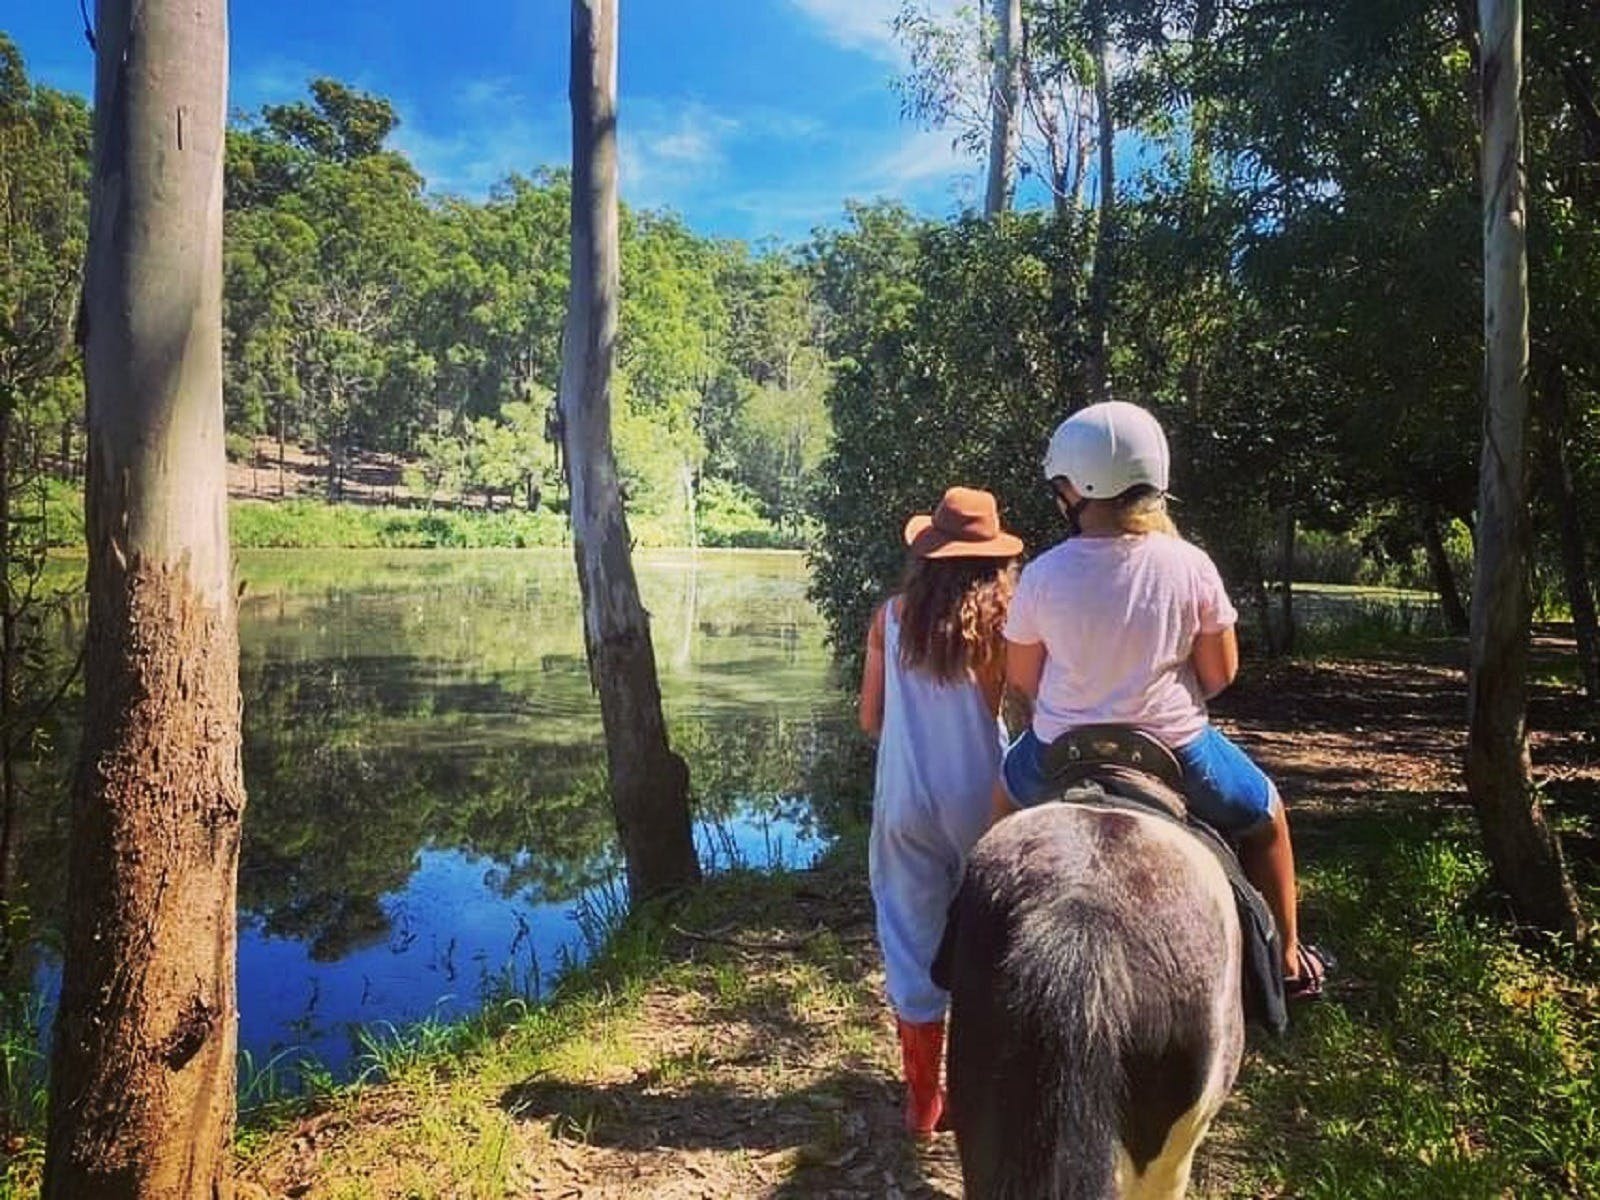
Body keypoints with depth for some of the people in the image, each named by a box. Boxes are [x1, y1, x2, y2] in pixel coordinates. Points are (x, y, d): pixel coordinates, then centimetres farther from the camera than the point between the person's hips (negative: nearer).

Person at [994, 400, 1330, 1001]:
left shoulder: (1043, 575, -13)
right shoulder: (1190, 566, -13)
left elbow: (1021, 679, -2)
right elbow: (1220, 673, -5)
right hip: (1177, 752, 0)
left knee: (1007, 791, 34)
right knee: (1266, 817, 27)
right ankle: (1286, 959, 36)